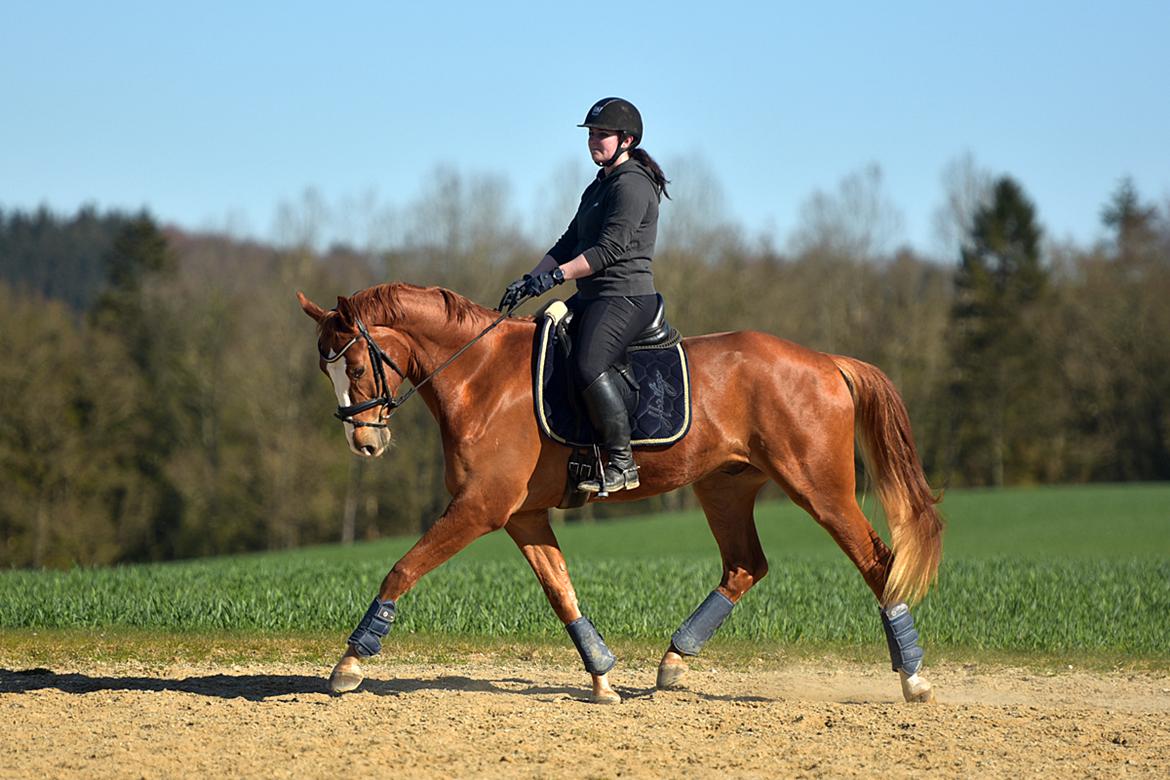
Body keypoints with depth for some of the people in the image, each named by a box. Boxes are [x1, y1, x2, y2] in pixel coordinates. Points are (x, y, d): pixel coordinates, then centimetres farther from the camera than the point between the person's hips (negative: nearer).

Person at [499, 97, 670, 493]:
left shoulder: (632, 185, -10)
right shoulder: (599, 186, 21)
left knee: (588, 365, -30)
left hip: (625, 296, -11)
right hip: (592, 298, 11)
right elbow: (570, 243, 20)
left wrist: (556, 275, -23)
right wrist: (531, 280, 8)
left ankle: (622, 463, -29)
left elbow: (610, 249, -19)